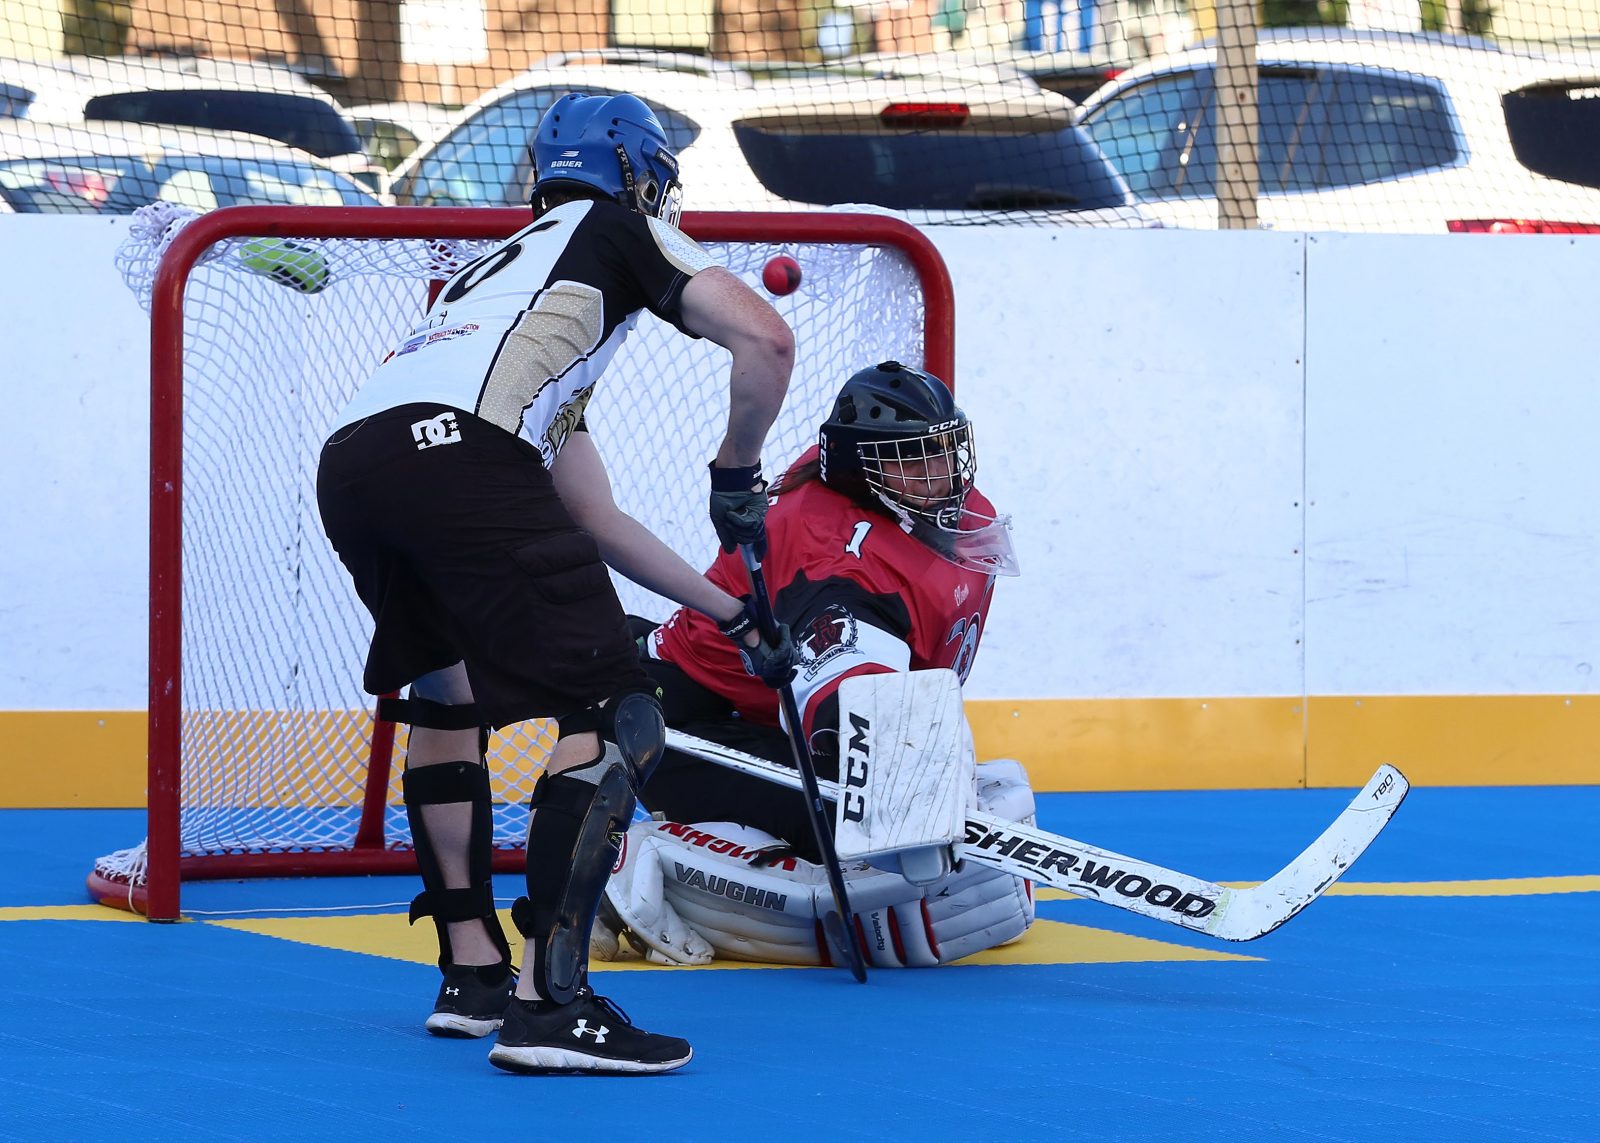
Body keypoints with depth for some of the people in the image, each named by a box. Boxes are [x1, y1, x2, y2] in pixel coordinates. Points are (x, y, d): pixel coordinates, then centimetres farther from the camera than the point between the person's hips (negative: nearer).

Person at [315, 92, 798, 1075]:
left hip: (350, 460, 8)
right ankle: (546, 1002, -15)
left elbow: (596, 522, 42)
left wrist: (732, 614, 47)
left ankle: (473, 974, 30)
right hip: (456, 445, -8)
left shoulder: (508, 266, 41)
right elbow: (765, 339, 3)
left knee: (447, 698, 30)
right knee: (615, 718, -5)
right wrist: (739, 476, 20)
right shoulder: (620, 229, 22)